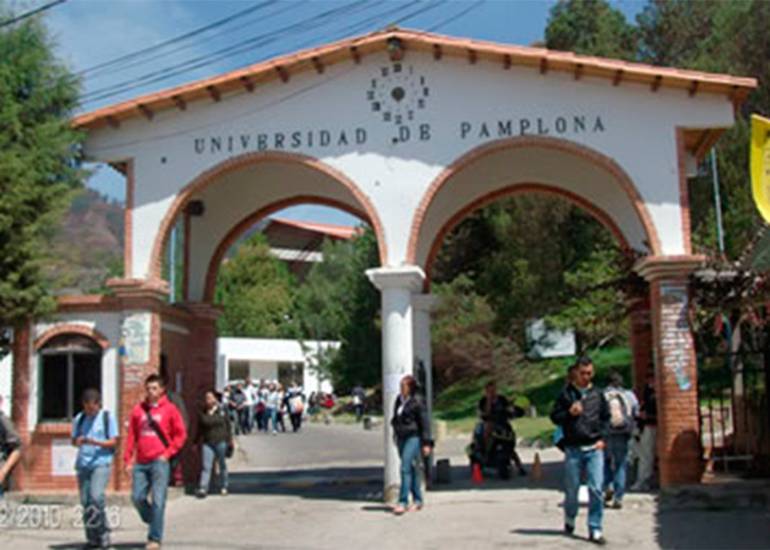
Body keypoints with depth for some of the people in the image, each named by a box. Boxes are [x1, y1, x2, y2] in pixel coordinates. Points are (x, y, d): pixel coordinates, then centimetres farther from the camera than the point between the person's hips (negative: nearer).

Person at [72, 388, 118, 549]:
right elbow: (74, 440, 19)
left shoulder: (107, 417, 1)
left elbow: (113, 442, -1)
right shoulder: (79, 418, 12)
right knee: (85, 501, 2)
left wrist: (94, 442, -17)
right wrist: (78, 441, -6)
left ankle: (103, 534, -9)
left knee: (96, 497, -20)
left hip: (101, 463, -4)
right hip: (83, 464, 4)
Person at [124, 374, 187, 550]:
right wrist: (128, 460, 7)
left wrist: (168, 453, -5)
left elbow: (181, 434, 3)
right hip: (141, 463, 4)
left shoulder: (170, 409, 1)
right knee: (137, 497, 0)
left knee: (158, 500, -6)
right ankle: (154, 523, 25)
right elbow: (131, 436, 12)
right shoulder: (138, 410, 10)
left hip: (160, 462, -4)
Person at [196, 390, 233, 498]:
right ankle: (203, 488, -12)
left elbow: (228, 426, 5)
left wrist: (230, 440, 2)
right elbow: (200, 429, 8)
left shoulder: (222, 412, 2)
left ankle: (223, 487, 23)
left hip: (221, 442, 0)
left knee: (222, 465, 10)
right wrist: (197, 442, 7)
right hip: (207, 443, 0)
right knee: (206, 466, -8)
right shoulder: (202, 414, 4)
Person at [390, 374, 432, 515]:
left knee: (405, 469, -13)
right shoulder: (399, 400, 10)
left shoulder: (417, 402, -10)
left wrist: (426, 443, -11)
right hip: (401, 438, 7)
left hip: (413, 438, -7)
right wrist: (396, 434, 18)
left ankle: (403, 502, -11)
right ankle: (417, 500, 21)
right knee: (411, 470, 13)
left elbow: (425, 423, -9)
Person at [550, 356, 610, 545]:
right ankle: (569, 519, 34)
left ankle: (595, 530, 1)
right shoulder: (566, 394, 2)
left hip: (594, 448, 1)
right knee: (571, 489, 8)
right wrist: (569, 413, -13)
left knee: (596, 489, -6)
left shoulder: (598, 394, 9)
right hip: (573, 449, -1)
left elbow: (606, 417, 15)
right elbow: (554, 417, 4)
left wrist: (602, 438, 4)